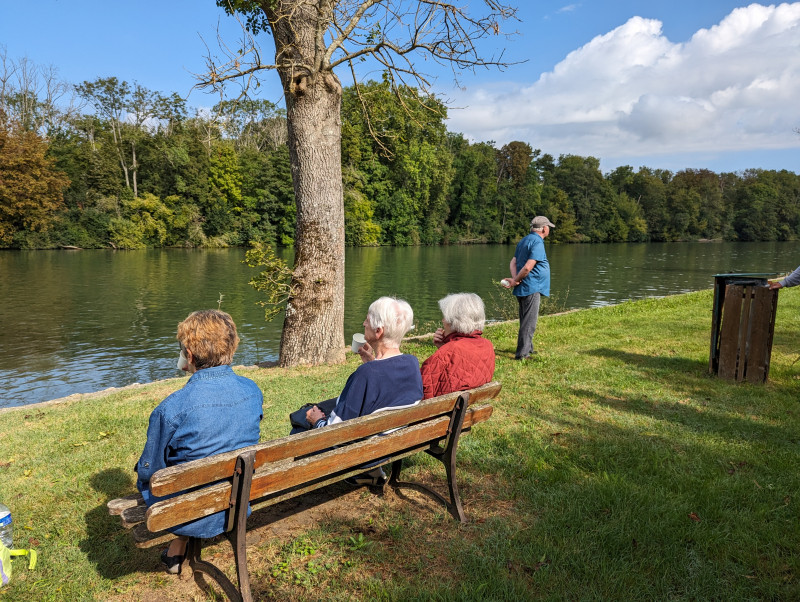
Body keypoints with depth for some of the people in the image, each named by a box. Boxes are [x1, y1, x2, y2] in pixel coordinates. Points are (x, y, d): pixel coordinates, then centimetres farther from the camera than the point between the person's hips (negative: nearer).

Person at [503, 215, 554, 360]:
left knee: (526, 321, 19)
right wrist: (515, 281, -10)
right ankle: (521, 353, -5)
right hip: (532, 289, -10)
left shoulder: (523, 241, 16)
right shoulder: (537, 243, -15)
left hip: (522, 289, 10)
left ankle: (528, 349, 30)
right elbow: (528, 267, -22)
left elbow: (513, 262, 10)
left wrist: (515, 279, -5)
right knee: (529, 322, -6)